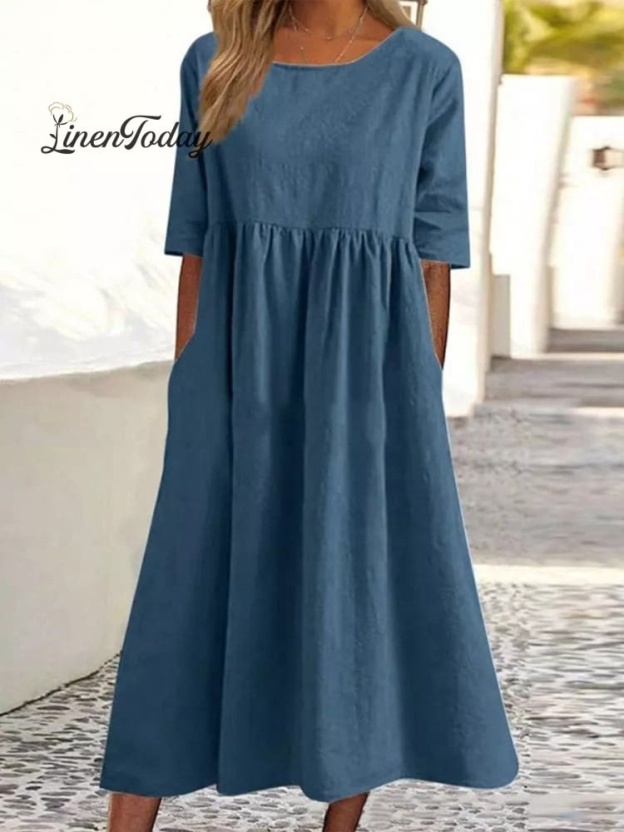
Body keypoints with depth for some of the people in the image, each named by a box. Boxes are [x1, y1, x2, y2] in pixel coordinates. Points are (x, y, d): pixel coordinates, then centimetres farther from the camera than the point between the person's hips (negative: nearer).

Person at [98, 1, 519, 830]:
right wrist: (186, 400, 4)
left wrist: (421, 412, 0)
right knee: (185, 600, 1)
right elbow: (197, 248, 8)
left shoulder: (425, 72, 2)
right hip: (244, 378, 1)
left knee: (361, 605, 4)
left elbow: (435, 258, 2)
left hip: (364, 372, -1)